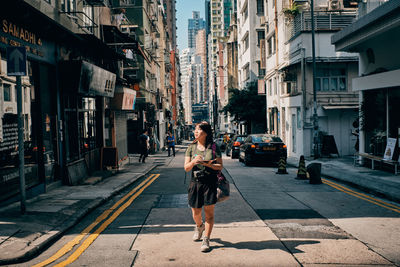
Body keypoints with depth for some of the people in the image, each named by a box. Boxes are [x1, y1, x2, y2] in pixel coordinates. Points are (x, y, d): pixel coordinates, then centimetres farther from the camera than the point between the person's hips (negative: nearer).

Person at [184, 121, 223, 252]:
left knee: (209, 212, -3)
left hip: (210, 183, -2)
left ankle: (206, 240, 7)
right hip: (195, 182, 3)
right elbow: (186, 168, 2)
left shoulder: (214, 147, -1)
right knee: (196, 213, 11)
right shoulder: (191, 148, 5)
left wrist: (207, 164, -19)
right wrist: (194, 161, -18)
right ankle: (199, 227, 44)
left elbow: (220, 166, -3)